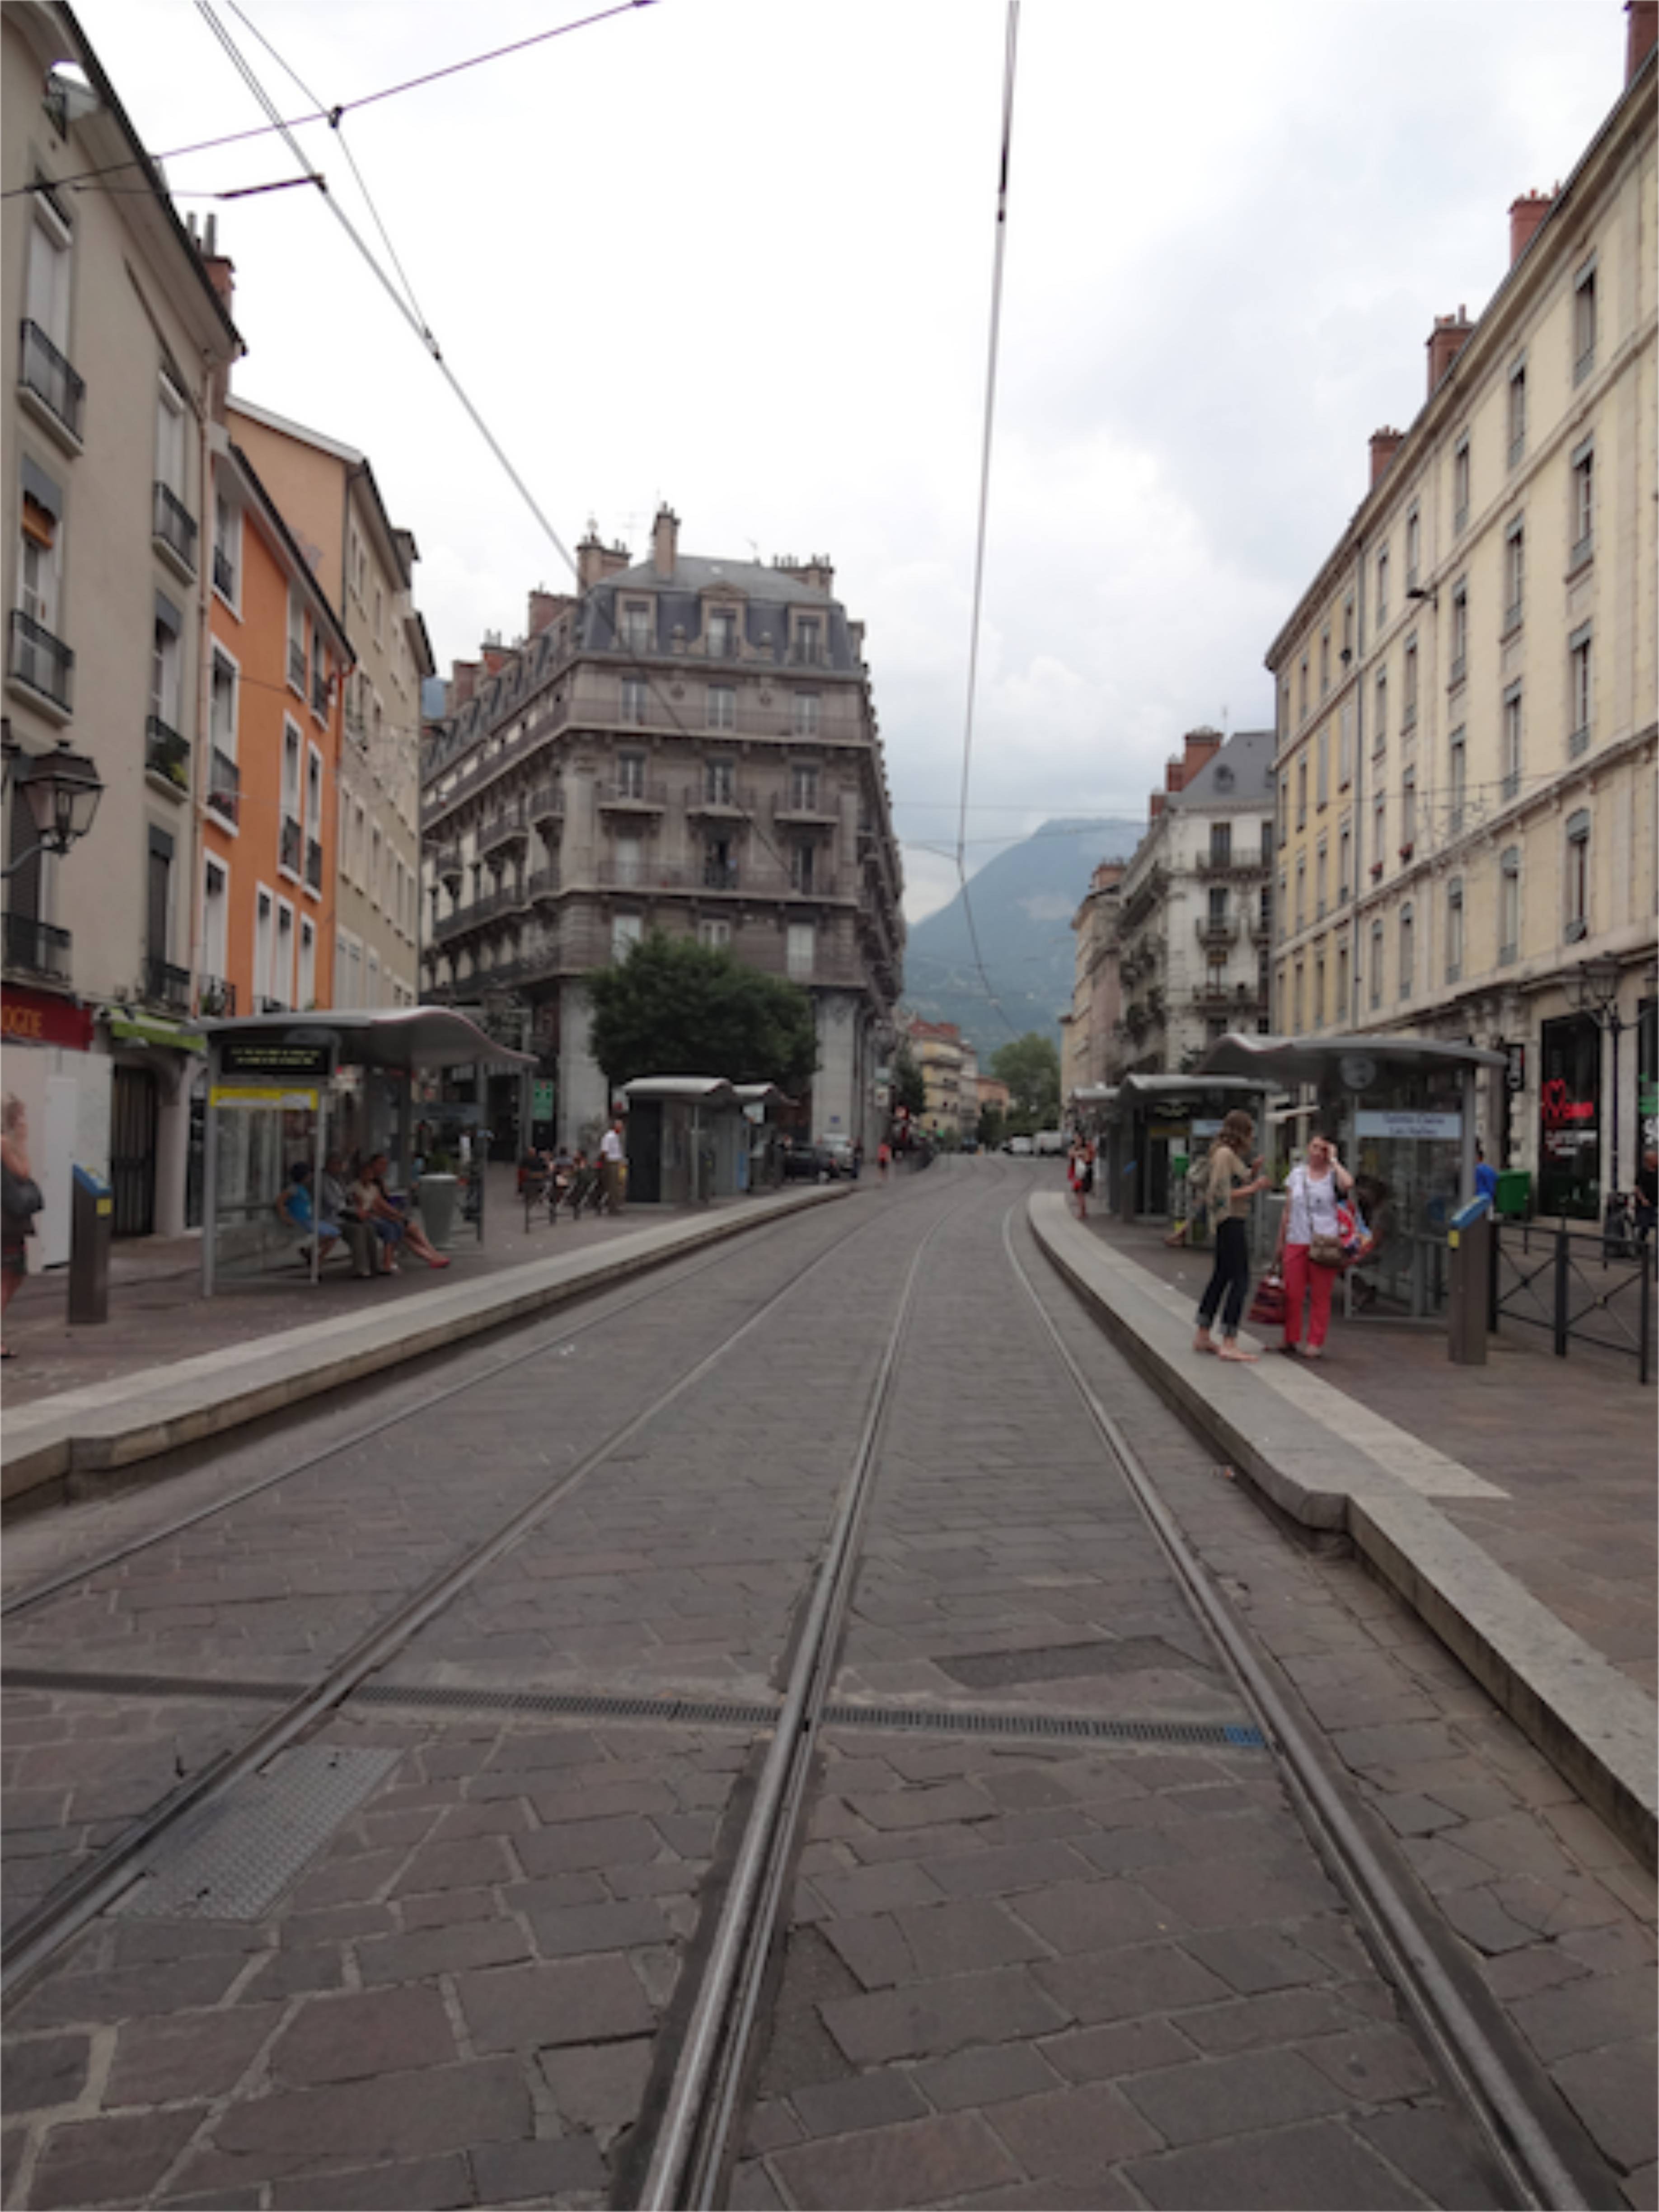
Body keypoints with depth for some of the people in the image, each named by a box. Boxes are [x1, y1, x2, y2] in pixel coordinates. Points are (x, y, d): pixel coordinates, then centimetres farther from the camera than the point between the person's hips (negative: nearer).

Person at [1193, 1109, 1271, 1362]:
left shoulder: (1232, 1155, 16)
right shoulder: (1224, 1154, -14)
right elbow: (1222, 1194, -21)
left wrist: (1252, 1172, 8)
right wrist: (1254, 1187, -16)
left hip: (1236, 1221, 11)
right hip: (1231, 1221, -11)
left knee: (1221, 1276, 14)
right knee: (1240, 1280, -11)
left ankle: (1203, 1337, 21)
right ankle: (1229, 1344, -14)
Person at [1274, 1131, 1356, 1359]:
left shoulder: (1333, 1175, 3)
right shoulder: (1296, 1174, 12)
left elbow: (1348, 1184, -23)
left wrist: (1333, 1160, -10)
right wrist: (1281, 1242, 15)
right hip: (1296, 1241, 3)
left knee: (1320, 1296, 1)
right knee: (1292, 1295, 2)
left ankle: (1316, 1344, 7)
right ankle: (1292, 1340, 14)